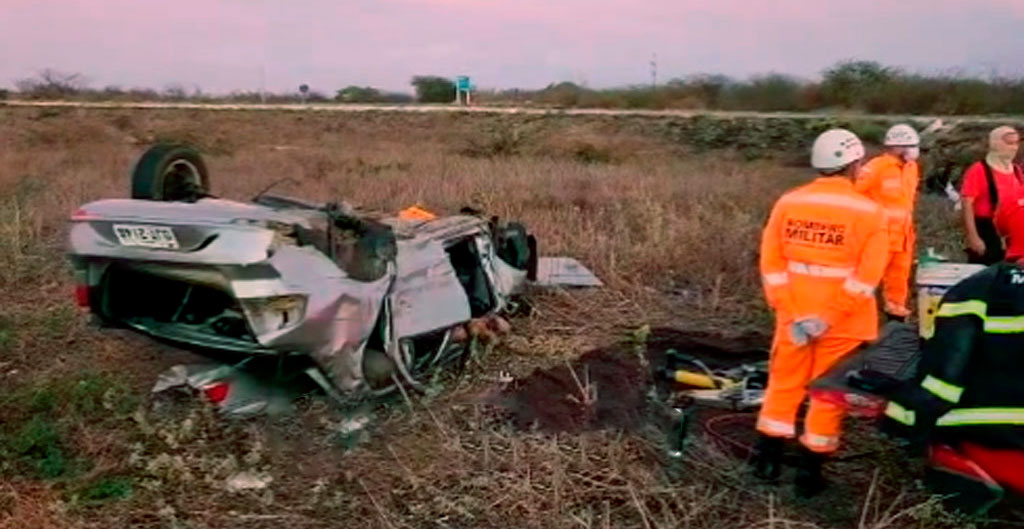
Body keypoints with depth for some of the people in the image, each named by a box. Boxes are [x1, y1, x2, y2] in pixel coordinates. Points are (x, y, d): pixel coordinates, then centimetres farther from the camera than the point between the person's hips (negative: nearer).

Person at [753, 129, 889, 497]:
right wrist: (829, 318, -13)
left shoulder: (787, 203, -1)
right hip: (844, 322, -3)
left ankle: (766, 460, 23)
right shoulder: (869, 212, -9)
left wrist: (793, 314, -5)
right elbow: (866, 277, -15)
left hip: (795, 317, 3)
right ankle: (809, 473, 17)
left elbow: (771, 263, -4)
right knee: (829, 393, 9)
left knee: (784, 385, 16)